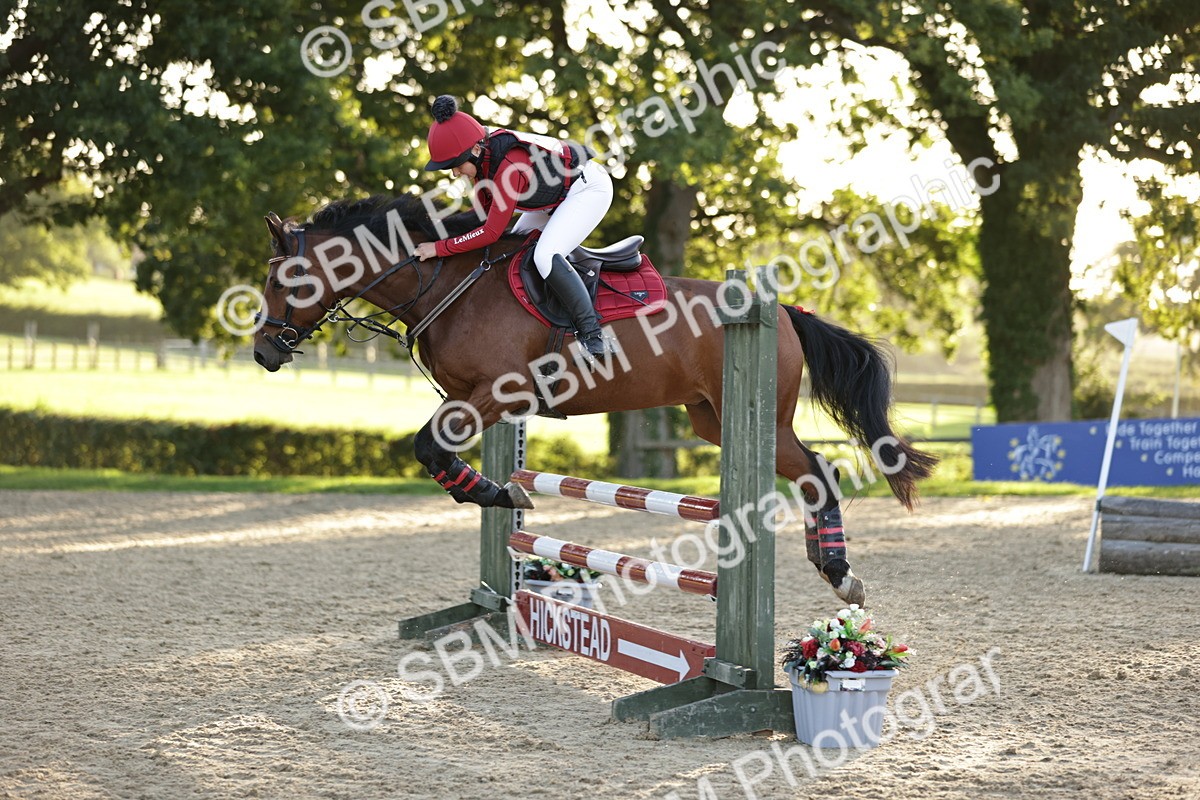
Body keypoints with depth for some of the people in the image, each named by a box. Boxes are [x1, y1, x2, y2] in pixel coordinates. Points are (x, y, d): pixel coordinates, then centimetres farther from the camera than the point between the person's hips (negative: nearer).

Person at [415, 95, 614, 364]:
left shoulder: (510, 165, -36)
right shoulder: (483, 155, -9)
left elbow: (491, 232, -32)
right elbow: (485, 210, 5)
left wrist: (440, 248, -29)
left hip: (590, 188, -10)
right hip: (556, 195, 10)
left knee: (546, 256, -27)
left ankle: (592, 335, -25)